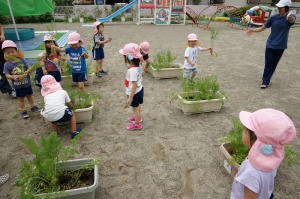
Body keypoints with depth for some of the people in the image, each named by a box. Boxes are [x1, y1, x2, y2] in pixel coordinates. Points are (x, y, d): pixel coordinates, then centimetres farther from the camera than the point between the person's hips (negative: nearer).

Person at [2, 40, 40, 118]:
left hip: (27, 83, 1)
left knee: (29, 95, 20)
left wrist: (27, 72, -29)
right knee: (20, 98, 13)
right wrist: (13, 77, -30)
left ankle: (33, 106, 39)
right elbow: (7, 75, -11)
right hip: (17, 86, -1)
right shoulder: (7, 64, -11)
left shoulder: (22, 60, -9)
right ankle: (23, 111, 26)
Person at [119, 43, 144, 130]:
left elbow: (134, 84, -31)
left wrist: (130, 97, -26)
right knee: (137, 106, 29)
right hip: (139, 90, 8)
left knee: (135, 107, 11)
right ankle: (138, 117, 52)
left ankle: (137, 124, 31)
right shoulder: (138, 66, -7)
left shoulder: (132, 70, -33)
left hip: (135, 93, -8)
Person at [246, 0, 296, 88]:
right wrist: (253, 30, -21)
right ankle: (265, 82, 7)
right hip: (270, 45, 1)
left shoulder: (290, 17, -11)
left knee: (274, 65, 10)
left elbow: (292, 20, -36)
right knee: (268, 64, 0)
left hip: (280, 46, 0)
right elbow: (262, 28, -2)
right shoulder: (273, 17, -5)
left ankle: (266, 80, 24)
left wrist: (290, 17, -60)